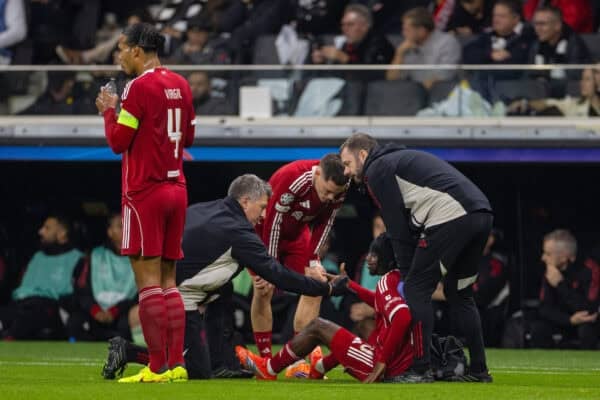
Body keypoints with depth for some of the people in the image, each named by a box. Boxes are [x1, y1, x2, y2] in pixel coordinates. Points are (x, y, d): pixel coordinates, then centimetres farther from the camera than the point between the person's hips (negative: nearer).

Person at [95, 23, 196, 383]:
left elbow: (118, 141, -12)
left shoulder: (140, 87, -13)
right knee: (168, 280, 10)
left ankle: (158, 367, -9)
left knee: (148, 281, -6)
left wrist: (109, 110, 6)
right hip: (176, 189, 7)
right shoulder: (180, 84, 9)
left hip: (144, 191, -7)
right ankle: (177, 363, 6)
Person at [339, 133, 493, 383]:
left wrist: (407, 273, 6)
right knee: (459, 294, 19)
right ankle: (479, 370, 17)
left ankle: (421, 369, -7)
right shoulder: (402, 159, 33)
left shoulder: (377, 170, 5)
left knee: (417, 289, -2)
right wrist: (411, 272, 22)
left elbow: (398, 228, 1)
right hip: (480, 213, 9)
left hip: (450, 216, -9)